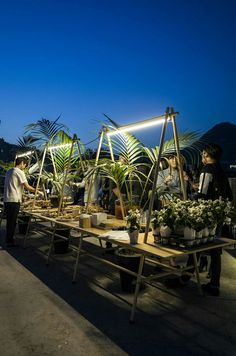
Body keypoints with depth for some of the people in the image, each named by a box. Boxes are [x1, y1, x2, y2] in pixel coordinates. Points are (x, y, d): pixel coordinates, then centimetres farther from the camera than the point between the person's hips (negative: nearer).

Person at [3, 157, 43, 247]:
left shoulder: (9, 171, 17)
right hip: (14, 200, -9)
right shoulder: (19, 172, -10)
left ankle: (9, 240, 22)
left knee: (10, 221, 15)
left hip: (7, 200, 9)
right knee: (12, 222, -1)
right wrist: (38, 192, 0)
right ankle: (10, 242, 6)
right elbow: (27, 187, -11)